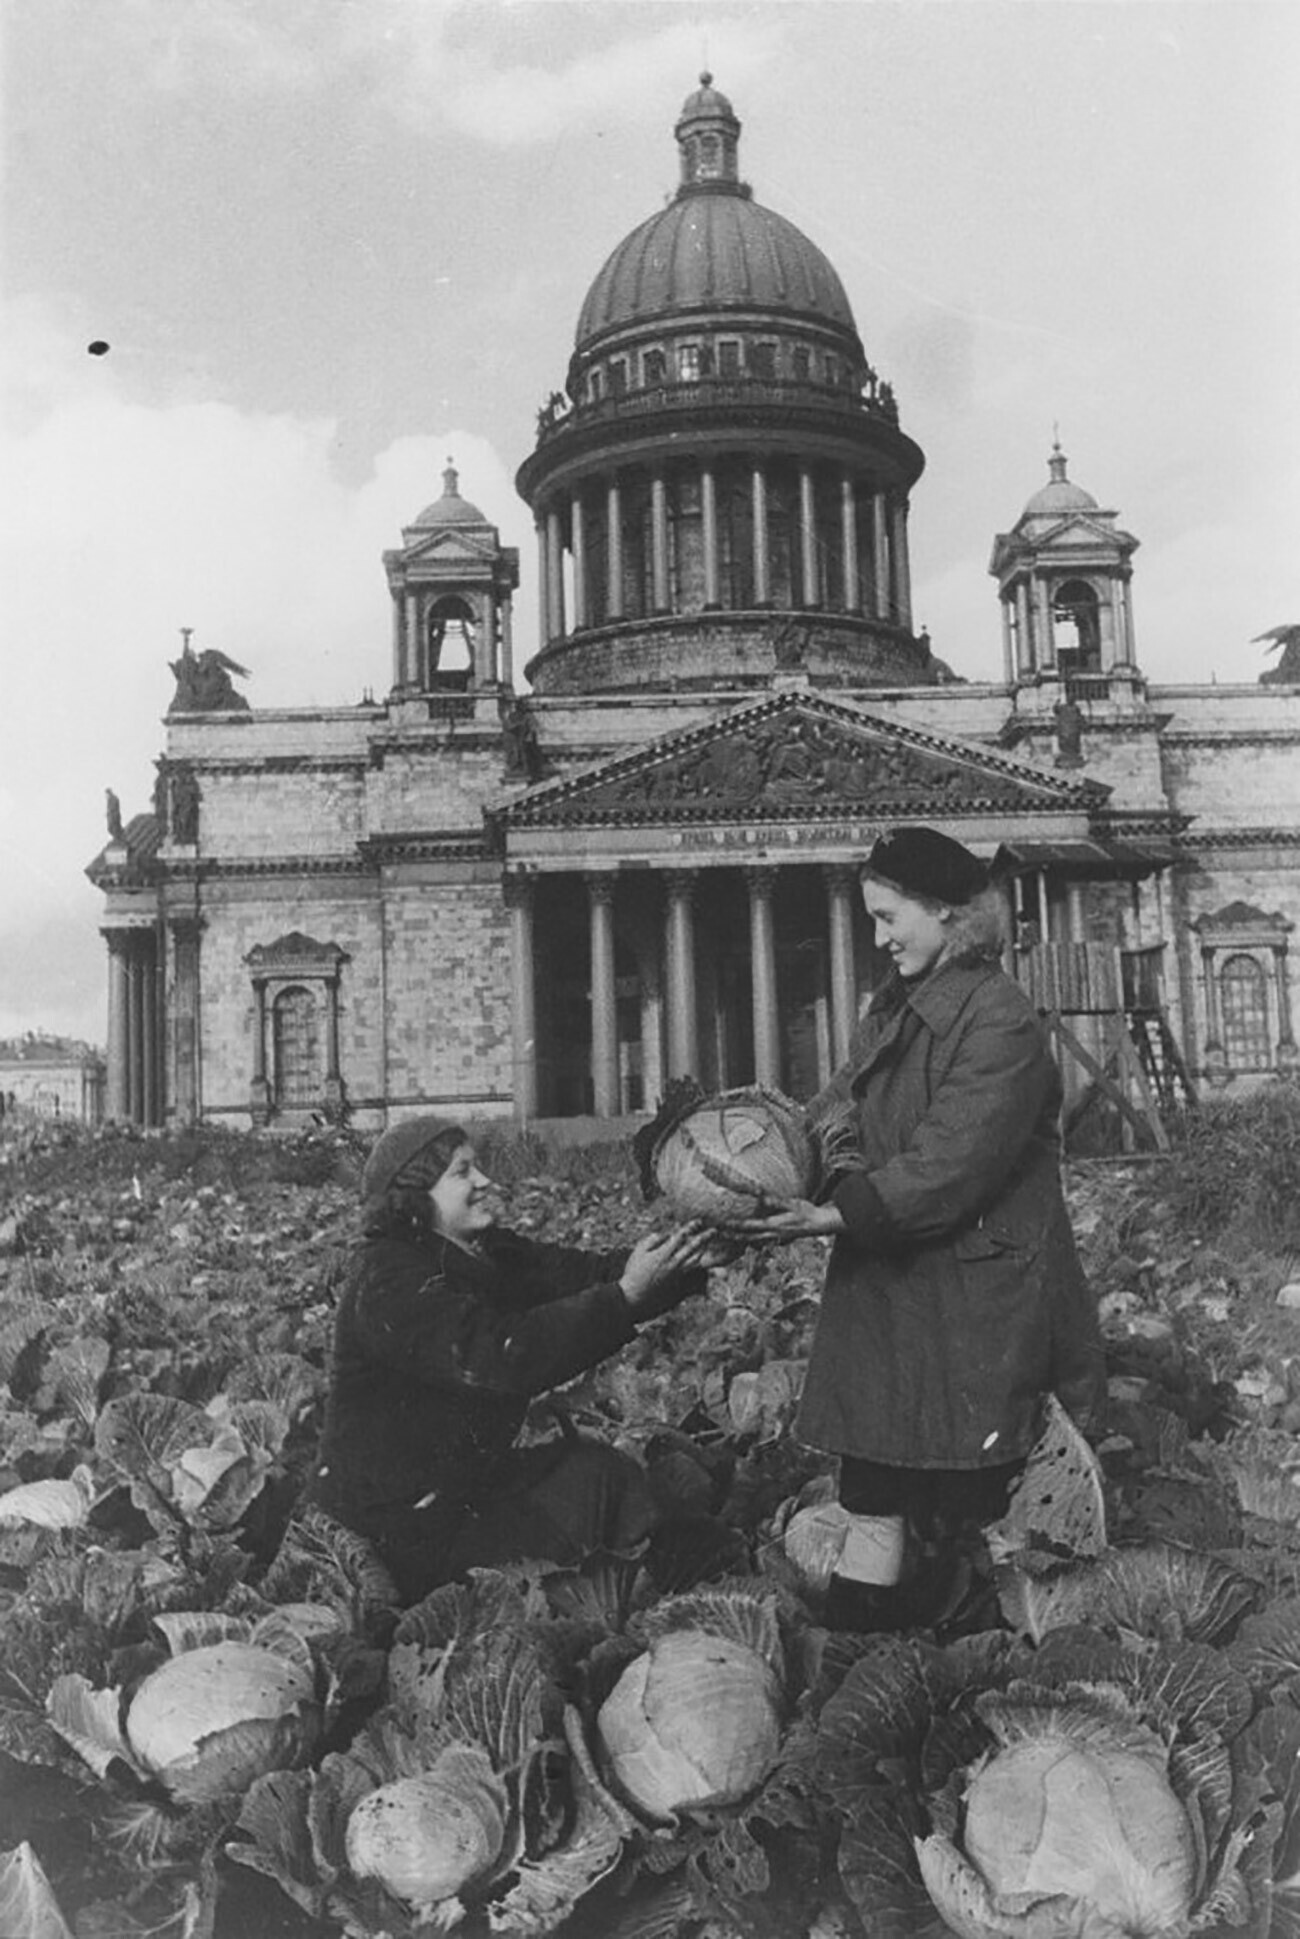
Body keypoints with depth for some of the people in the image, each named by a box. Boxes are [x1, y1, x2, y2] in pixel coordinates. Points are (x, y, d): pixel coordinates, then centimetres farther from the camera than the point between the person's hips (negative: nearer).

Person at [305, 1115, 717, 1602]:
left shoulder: (486, 1253, 4)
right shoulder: (389, 1282, -23)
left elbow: (583, 1274, -5)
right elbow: (502, 1357, -35)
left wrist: (688, 1259, -21)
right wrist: (626, 1294, -37)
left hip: (467, 1479, 8)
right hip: (395, 1529, -8)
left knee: (600, 1470, -2)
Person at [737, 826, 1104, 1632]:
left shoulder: (1002, 1023, -16)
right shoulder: (894, 1010, 11)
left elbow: (950, 1162, -23)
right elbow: (841, 1110, 11)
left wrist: (837, 1214, -25)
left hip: (977, 1308, -7)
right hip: (889, 1290, 8)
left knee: (962, 1513, 5)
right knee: (876, 1497, 10)